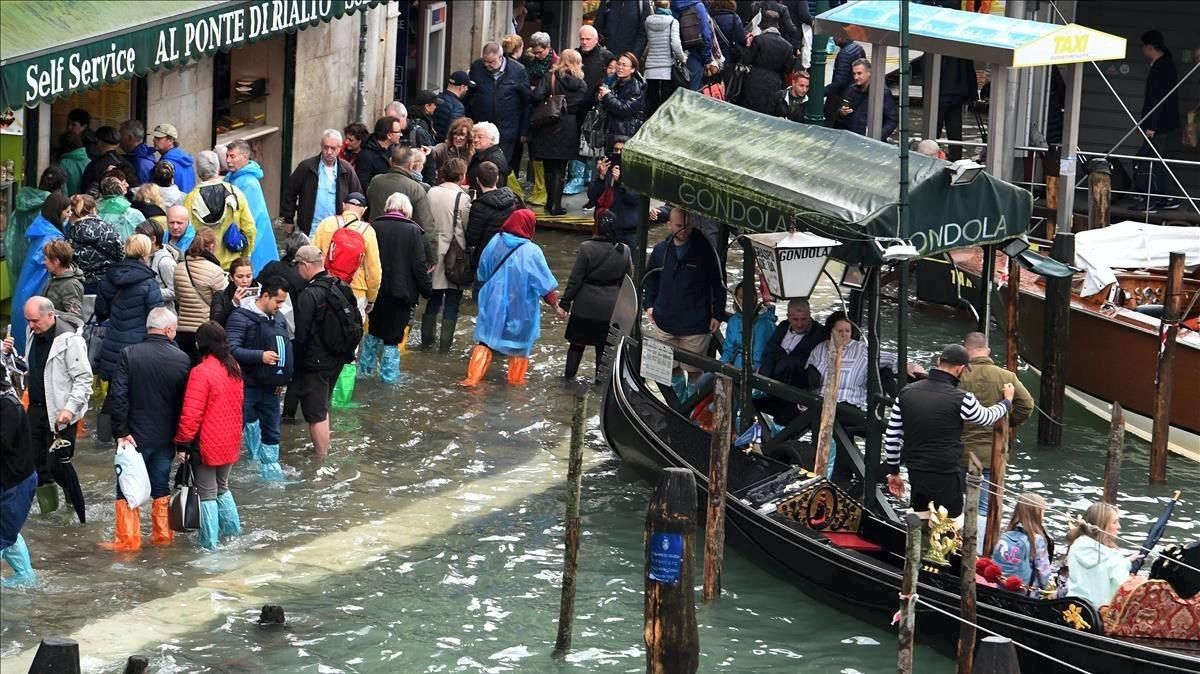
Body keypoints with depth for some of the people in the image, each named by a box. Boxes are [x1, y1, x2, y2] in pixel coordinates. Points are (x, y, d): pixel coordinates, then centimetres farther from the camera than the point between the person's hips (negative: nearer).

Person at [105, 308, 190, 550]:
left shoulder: (129, 355, -13)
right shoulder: (182, 359, -7)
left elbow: (117, 396, -17)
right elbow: (186, 402, -1)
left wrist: (121, 431, -11)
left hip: (136, 436, -2)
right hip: (167, 437, 2)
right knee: (161, 487, 16)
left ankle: (127, 539, 7)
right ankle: (163, 535, 23)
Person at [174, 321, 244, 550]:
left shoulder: (201, 372, -21)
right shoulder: (234, 369, 4)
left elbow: (191, 415, -22)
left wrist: (182, 443, -13)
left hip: (207, 445, -7)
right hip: (230, 443, 7)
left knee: (207, 494, 1)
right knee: (222, 488, 24)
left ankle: (209, 544, 4)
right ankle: (232, 530, 28)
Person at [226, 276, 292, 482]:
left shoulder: (279, 319, 9)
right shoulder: (241, 317, -14)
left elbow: (285, 349, 20)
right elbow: (231, 349, -22)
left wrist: (282, 378, 7)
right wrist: (260, 356, -27)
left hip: (270, 387, 7)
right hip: (246, 386, -7)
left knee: (271, 430, 14)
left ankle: (270, 467, 26)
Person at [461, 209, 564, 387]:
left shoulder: (495, 243, -7)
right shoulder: (531, 252, -19)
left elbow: (481, 275, 7)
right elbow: (546, 285, -13)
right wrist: (555, 306, -1)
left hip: (493, 303, 3)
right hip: (520, 308, -3)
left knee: (486, 339, 10)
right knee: (520, 343, 17)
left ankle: (473, 377, 2)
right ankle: (515, 379, 25)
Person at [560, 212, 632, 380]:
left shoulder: (586, 248, -17)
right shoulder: (624, 251, -8)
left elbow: (575, 279, -13)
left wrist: (565, 301, -3)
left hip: (585, 305, -2)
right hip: (611, 307, 2)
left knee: (577, 341, 14)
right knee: (604, 344, 14)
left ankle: (569, 372, 23)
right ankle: (601, 375, 20)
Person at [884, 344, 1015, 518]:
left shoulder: (906, 392, -1)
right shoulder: (961, 400, -16)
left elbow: (891, 436, 4)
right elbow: (988, 417, 5)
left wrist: (893, 472, 16)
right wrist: (1007, 401, 27)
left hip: (915, 476, 5)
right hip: (946, 478, -5)